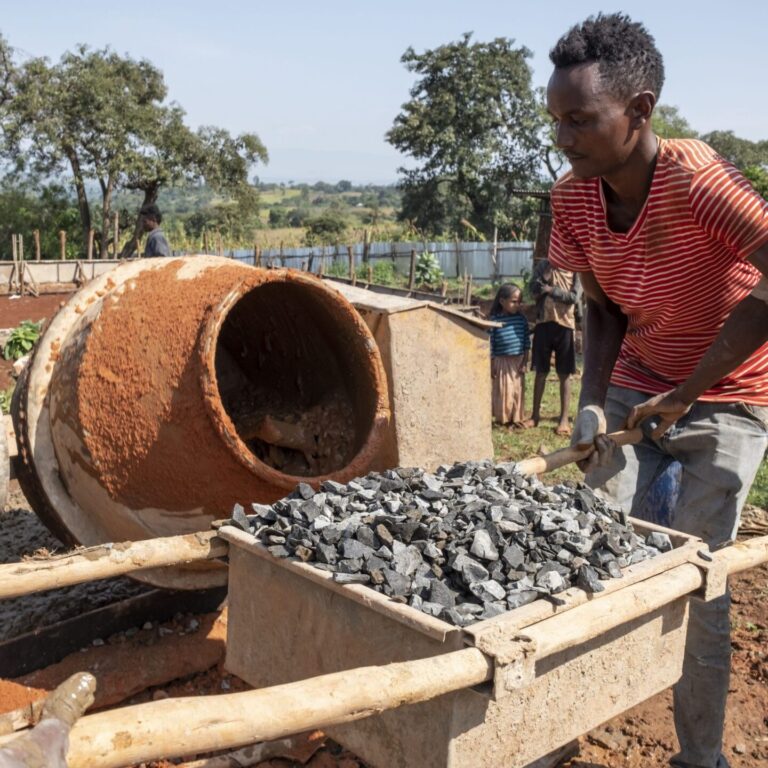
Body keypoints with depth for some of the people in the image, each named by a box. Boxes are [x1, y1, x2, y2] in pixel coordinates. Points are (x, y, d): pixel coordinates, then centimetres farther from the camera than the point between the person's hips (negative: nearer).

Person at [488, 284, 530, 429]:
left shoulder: (521, 318, 1)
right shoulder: (495, 320, -9)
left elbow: (526, 342, 4)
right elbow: (490, 344, -6)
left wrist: (525, 362, 0)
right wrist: (491, 365, -6)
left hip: (518, 361, 3)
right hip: (502, 362, -3)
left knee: (518, 391, 8)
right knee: (503, 391, 3)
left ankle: (517, 419, 18)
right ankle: (504, 419, 14)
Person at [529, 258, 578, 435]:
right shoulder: (543, 265, 6)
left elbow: (573, 297, -7)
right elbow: (534, 290, -4)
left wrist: (552, 290, -15)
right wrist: (547, 272, -13)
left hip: (565, 324, -1)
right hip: (544, 322, 2)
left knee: (565, 374, 2)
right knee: (541, 372, 9)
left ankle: (564, 419, 7)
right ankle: (535, 414, 19)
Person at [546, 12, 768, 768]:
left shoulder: (695, 178, -27)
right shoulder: (573, 197, -8)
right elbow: (603, 310, 2)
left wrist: (687, 392, -28)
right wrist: (592, 401, -12)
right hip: (634, 389, 5)